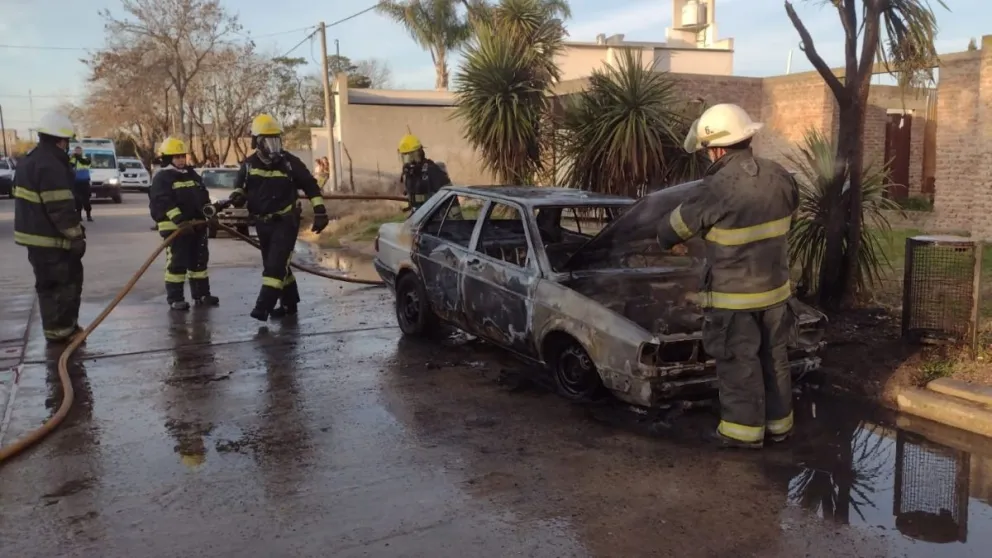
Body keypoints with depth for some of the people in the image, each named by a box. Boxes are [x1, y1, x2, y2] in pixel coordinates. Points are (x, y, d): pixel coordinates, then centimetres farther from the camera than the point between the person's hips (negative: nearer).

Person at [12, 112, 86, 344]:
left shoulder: (31, 161, 15)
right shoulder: (51, 166, -20)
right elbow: (61, 208, -23)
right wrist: (76, 236, -17)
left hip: (36, 235, 11)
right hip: (50, 238, -11)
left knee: (52, 283, 18)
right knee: (61, 283, -2)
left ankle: (64, 326, 27)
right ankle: (59, 330, 4)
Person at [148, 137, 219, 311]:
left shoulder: (192, 175, 16)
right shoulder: (162, 178, -8)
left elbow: (203, 197, 19)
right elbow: (164, 202, -19)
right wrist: (180, 219, -30)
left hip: (196, 225, 7)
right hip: (174, 227, -7)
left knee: (199, 260, 11)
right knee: (177, 263, -6)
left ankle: (201, 294, 21)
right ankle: (175, 298, 1)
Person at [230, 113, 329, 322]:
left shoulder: (289, 162, -7)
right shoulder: (248, 165, 2)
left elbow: (310, 186, -1)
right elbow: (240, 188, 15)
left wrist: (320, 211, -6)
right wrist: (237, 196, -10)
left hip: (285, 221, -5)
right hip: (263, 223, 5)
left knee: (276, 264, -15)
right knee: (276, 264, 12)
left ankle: (263, 306, -17)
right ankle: (289, 303, 25)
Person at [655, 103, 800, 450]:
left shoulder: (718, 188, -22)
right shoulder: (779, 177, -2)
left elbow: (674, 227, -9)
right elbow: (792, 209, 19)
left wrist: (668, 240, 14)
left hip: (734, 297, -6)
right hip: (775, 288, 7)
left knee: (739, 365, 6)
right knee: (775, 360, 17)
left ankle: (744, 430, 16)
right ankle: (778, 424, 30)